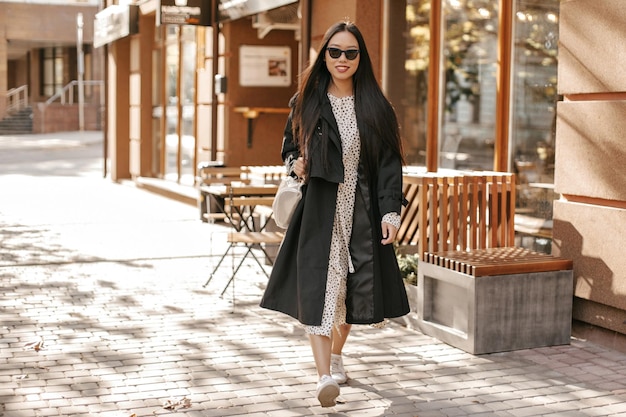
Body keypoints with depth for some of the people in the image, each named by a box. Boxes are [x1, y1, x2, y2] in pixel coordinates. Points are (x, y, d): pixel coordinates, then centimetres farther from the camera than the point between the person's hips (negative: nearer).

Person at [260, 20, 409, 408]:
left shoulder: (374, 106, 2)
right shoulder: (307, 102, 5)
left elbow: (389, 162, -1)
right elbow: (289, 145, 18)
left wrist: (390, 212, -10)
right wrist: (296, 163, -6)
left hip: (363, 211, 1)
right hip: (320, 209, -1)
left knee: (352, 287, 12)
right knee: (319, 287, -12)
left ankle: (336, 355, 36)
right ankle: (325, 375, -16)